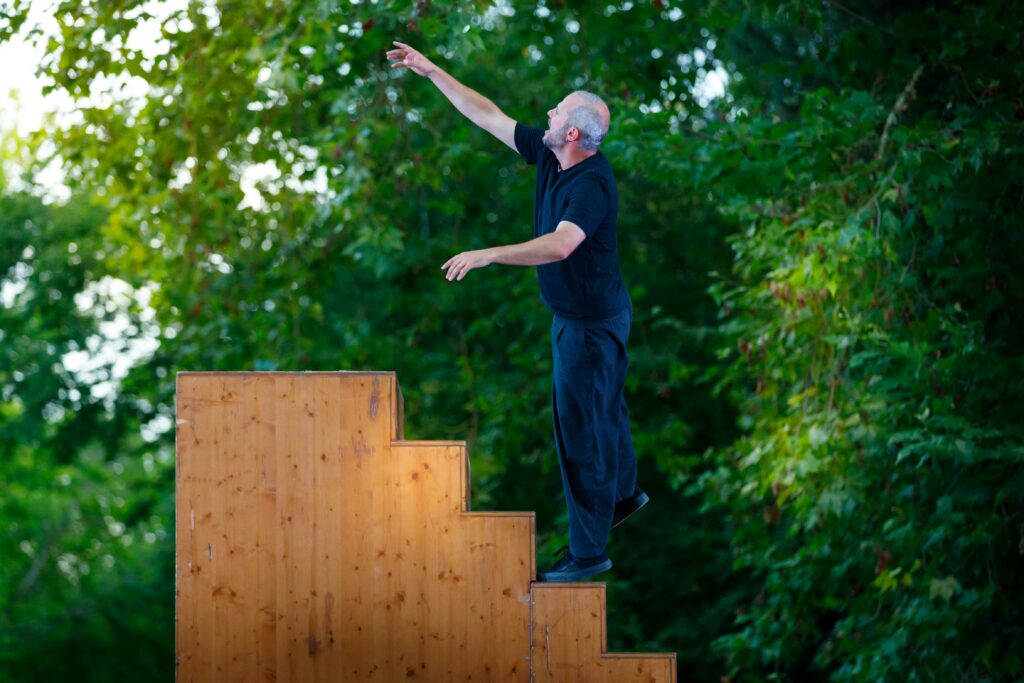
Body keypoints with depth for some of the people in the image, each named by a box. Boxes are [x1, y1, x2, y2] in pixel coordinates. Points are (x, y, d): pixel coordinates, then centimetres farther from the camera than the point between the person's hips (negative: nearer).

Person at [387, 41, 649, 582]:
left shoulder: (592, 185, -30)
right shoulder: (549, 154, -4)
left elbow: (560, 245, -45)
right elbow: (488, 116, 4)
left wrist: (487, 256, -50)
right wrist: (432, 73, 4)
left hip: (591, 323, -10)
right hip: (574, 315, 10)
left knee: (580, 426, -3)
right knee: (601, 409, 28)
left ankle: (588, 551, 6)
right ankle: (623, 493, 51)